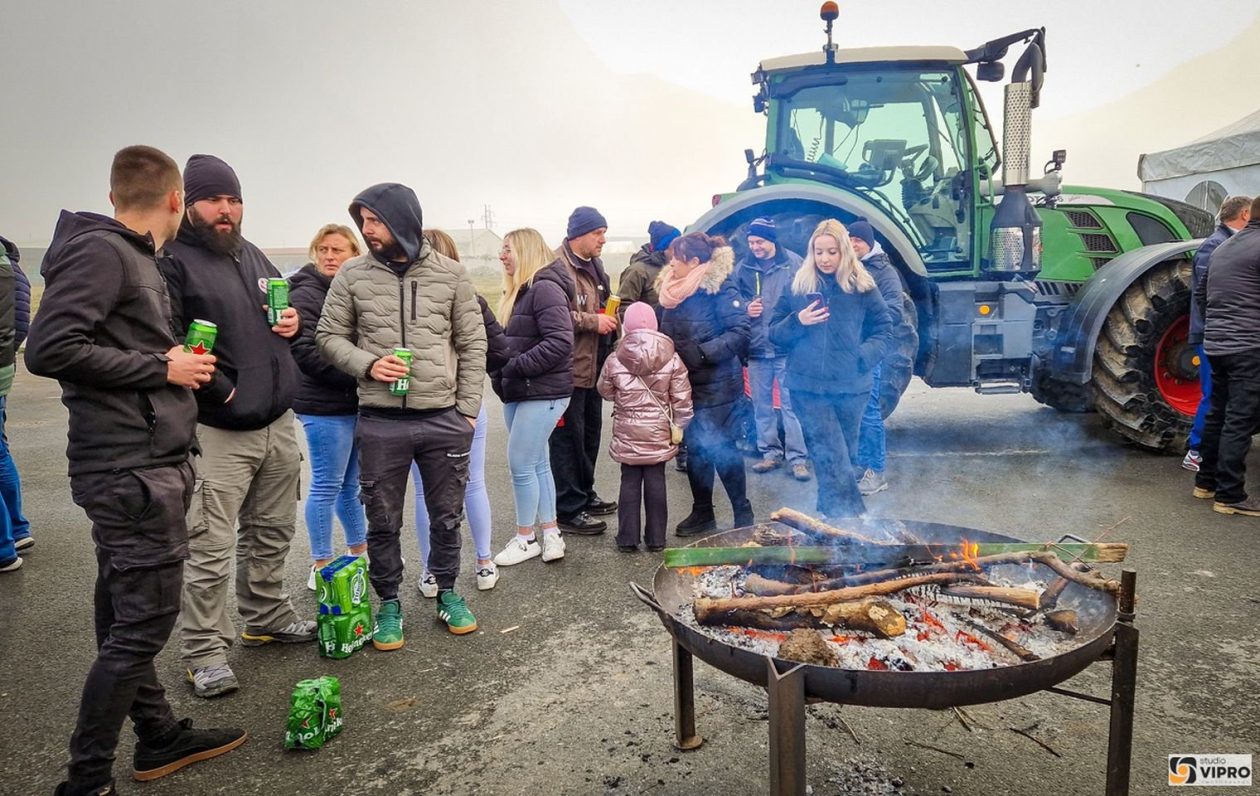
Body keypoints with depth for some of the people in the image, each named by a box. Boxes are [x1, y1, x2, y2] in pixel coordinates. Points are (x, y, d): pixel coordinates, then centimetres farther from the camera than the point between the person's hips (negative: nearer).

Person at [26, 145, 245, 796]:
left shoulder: (135, 257, 17)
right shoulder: (100, 252, -12)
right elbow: (49, 349, -21)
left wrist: (178, 364, 12)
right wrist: (161, 367, -15)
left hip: (150, 464, 10)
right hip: (132, 471, -10)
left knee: (125, 617, 17)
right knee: (142, 624, -3)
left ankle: (159, 737, 29)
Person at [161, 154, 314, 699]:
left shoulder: (254, 257, 16)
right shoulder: (173, 262, -8)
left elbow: (288, 311, 29)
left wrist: (294, 323, 6)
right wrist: (219, 389, -20)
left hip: (279, 423, 8)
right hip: (217, 431, -7)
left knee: (271, 534, 18)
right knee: (210, 548, -4)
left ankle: (268, 619, 35)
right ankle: (205, 653, 10)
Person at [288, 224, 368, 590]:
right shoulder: (306, 294, -9)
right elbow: (305, 352, -19)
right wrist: (359, 376, -19)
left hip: (356, 405, 7)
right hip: (325, 408, -7)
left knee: (353, 484, 17)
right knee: (327, 486, 3)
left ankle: (359, 552, 31)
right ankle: (321, 567, 16)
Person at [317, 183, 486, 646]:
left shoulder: (450, 274, 0)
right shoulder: (353, 275, 0)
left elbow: (473, 344, 4)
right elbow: (329, 335, 6)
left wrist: (467, 409, 0)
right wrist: (367, 364, -13)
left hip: (445, 419, 0)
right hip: (380, 422, 0)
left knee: (447, 515, 14)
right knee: (382, 521, 10)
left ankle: (447, 594, 34)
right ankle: (389, 604, 29)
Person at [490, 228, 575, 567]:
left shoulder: (545, 288, -15)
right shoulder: (519, 291, 15)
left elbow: (559, 342, -23)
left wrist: (516, 367, -21)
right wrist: (502, 372, 2)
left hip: (543, 393, -9)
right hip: (519, 393, 9)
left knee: (520, 463, -4)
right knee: (537, 464, 12)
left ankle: (525, 538, 11)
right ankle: (550, 534, 21)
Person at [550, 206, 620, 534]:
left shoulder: (594, 265, 17)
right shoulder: (558, 267, -16)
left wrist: (609, 318, 10)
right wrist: (594, 321, -20)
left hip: (593, 366, 10)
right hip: (569, 369, -10)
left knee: (590, 433, 19)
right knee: (568, 437, -3)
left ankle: (584, 494, 33)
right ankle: (569, 510, 5)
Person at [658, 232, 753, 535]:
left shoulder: (720, 289, -14)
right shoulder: (673, 290, 9)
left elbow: (741, 333, -21)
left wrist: (702, 352, -24)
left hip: (716, 385, -7)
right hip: (688, 384, 7)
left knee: (717, 445, -5)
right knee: (696, 447, 13)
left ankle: (743, 512, 11)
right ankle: (702, 513, 25)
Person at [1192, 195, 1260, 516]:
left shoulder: (1224, 247, 15)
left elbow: (1201, 293, 23)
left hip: (1215, 343, 9)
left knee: (1217, 414, 15)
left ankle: (1206, 481, 22)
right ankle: (1230, 495, -2)